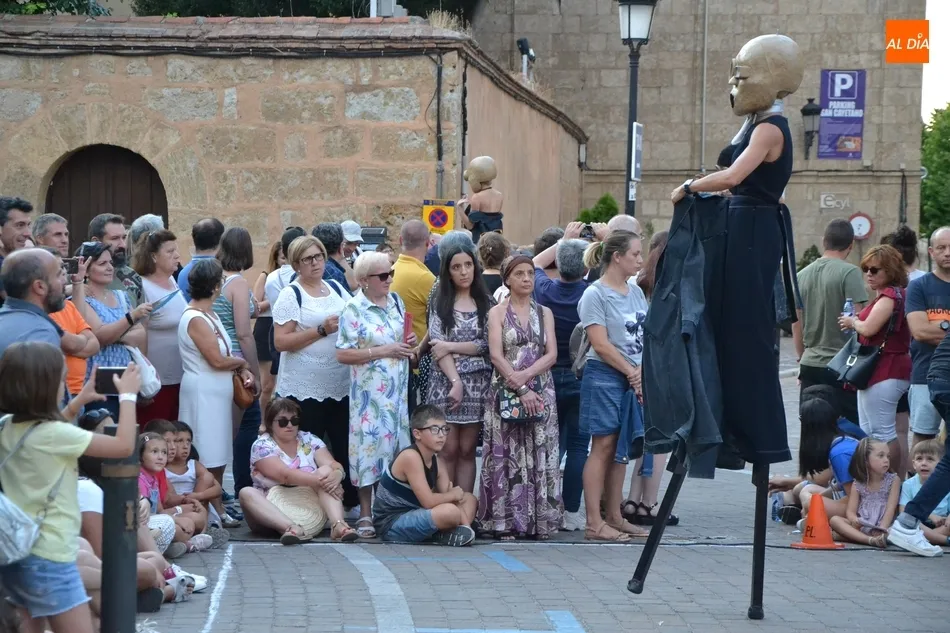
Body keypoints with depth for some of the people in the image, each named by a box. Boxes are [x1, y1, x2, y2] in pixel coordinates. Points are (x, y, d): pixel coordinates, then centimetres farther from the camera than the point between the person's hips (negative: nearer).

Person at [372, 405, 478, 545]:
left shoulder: (436, 462, 7)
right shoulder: (410, 456, -20)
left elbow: (453, 498, 4)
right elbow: (428, 501, -25)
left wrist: (465, 525, -14)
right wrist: (453, 494, -7)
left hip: (413, 516, 10)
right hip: (391, 524, -10)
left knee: (470, 499, 14)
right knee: (449, 511, -33)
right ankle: (443, 535, -1)